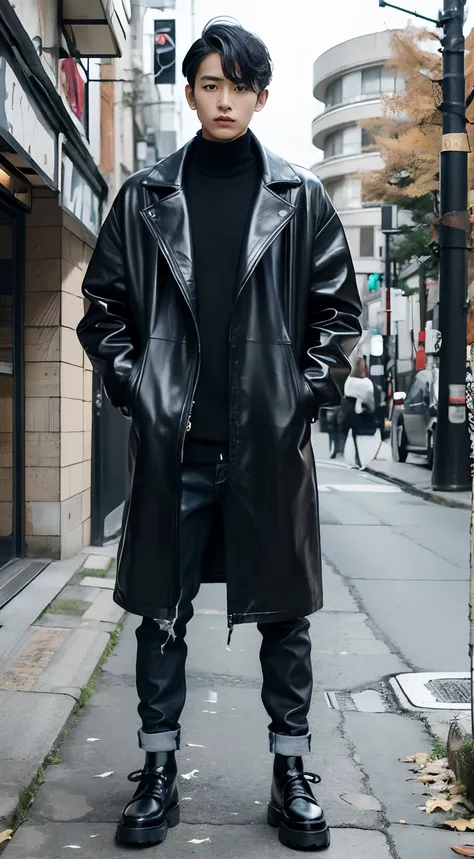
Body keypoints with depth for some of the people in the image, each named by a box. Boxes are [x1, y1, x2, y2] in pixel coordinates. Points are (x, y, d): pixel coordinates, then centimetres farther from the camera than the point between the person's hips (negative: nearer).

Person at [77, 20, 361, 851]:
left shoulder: (300, 197, 6)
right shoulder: (145, 197, 6)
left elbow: (338, 308, 9)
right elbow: (104, 305, 10)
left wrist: (308, 391, 0)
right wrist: (131, 386, 0)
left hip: (270, 440, 0)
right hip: (174, 441, 1)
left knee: (284, 611, 7)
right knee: (162, 610, 7)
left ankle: (291, 776, 22)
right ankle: (157, 773, 21)